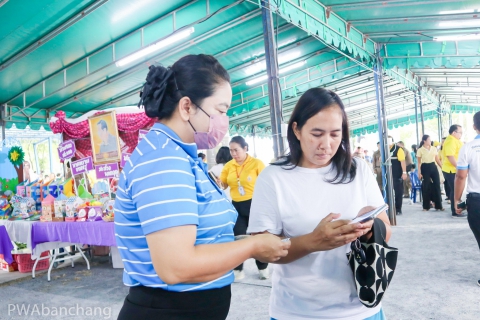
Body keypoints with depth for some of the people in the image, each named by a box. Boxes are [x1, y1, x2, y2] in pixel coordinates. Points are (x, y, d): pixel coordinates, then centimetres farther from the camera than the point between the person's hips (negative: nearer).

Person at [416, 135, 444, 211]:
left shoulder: (434, 148, 7)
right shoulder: (420, 150, -4)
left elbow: (437, 159, 12)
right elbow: (419, 162, -2)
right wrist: (419, 173, -6)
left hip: (433, 167, 4)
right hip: (425, 168, -4)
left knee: (437, 185, 1)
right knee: (426, 187, 1)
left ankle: (439, 205, 10)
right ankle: (426, 206, 12)